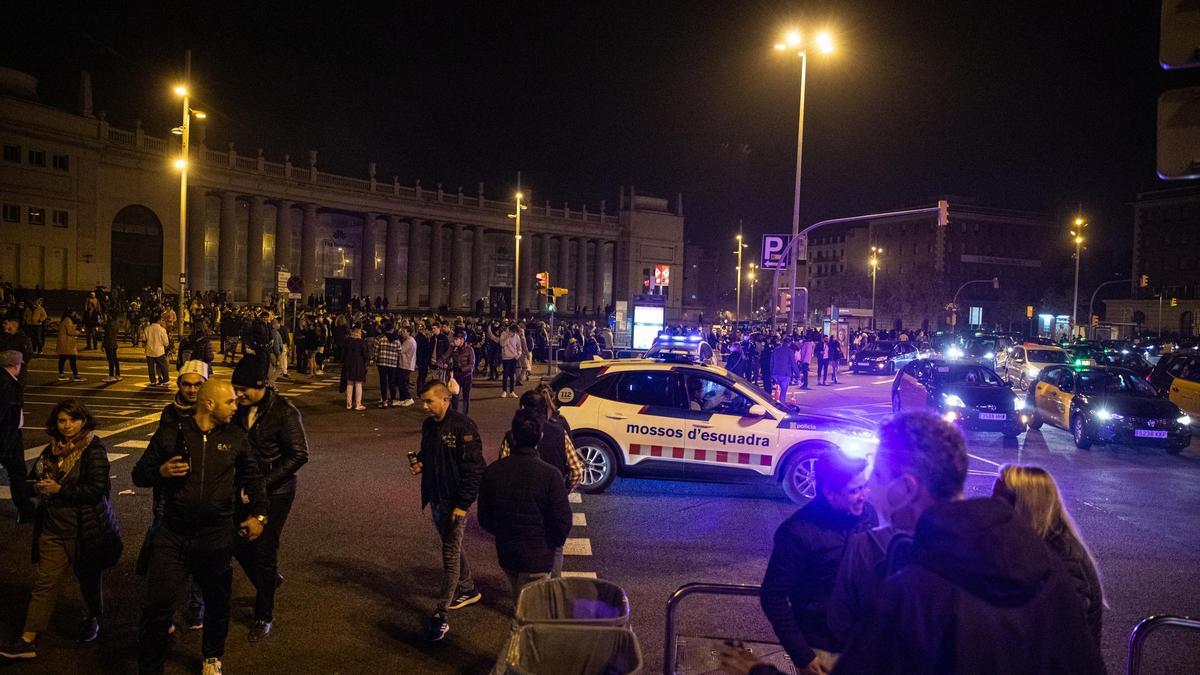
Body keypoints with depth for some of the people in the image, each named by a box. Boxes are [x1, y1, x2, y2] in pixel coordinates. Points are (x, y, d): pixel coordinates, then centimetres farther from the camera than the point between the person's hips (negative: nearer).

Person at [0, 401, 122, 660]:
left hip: (86, 529, -5)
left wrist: (60, 489, -19)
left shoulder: (94, 449, -14)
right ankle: (28, 640, 6)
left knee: (89, 577, 13)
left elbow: (97, 489, -20)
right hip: (54, 527, 5)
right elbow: (39, 476, 23)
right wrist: (41, 481, 1)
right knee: (45, 581, 2)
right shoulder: (53, 449, 6)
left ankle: (93, 619, 38)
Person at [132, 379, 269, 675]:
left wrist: (259, 514, 3)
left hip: (216, 537, 2)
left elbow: (253, 477, 13)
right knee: (156, 605, -2)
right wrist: (162, 471, -16)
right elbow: (139, 474, 6)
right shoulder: (170, 434, -2)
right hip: (172, 535, -1)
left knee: (218, 602, 15)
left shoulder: (235, 437, 2)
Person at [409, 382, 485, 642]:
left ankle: (441, 615, -3)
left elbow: (474, 468, -19)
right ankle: (468, 589, 40)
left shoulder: (463, 426, -19)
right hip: (435, 498, 8)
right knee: (452, 545, 21)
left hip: (456, 501, -8)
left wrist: (463, 503, -21)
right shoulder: (429, 425, 5)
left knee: (450, 554, -5)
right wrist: (420, 463, -1)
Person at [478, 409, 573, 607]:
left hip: (505, 552, 4)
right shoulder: (550, 475, -20)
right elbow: (562, 521, -16)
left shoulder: (493, 471, -8)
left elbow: (484, 518, 1)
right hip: (537, 556, -4)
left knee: (519, 604, 25)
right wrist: (556, 542, 4)